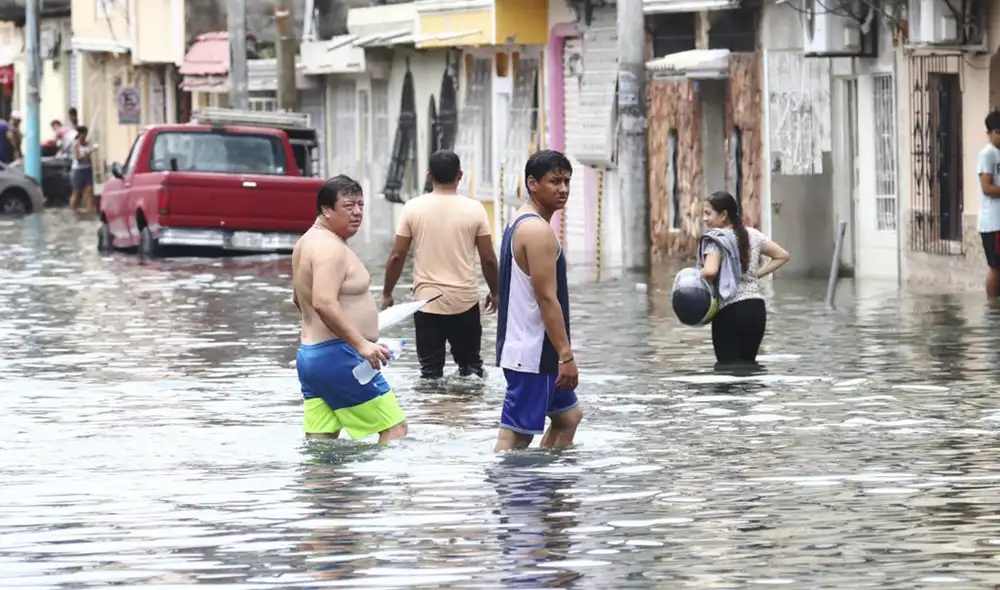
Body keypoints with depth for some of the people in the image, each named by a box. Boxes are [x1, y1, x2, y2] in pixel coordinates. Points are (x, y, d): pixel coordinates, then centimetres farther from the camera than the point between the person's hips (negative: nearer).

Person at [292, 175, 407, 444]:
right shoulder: (331, 248, -16)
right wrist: (361, 344, -29)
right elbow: (324, 303, -29)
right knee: (394, 427, -5)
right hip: (339, 355, -10)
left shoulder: (308, 242, 16)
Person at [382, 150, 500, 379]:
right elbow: (488, 259, 0)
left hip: (427, 300, 0)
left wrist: (387, 293, 10)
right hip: (465, 300, 0)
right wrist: (494, 292, 15)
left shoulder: (413, 208, -4)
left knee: (430, 371, 4)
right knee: (471, 365, 12)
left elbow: (397, 256, -2)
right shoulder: (474, 209, -4)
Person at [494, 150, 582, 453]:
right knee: (516, 433, -10)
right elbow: (547, 298, -22)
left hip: (522, 346, 11)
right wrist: (566, 356, -21)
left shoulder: (520, 223, 15)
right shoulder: (538, 231, -18)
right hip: (531, 354, -11)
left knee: (568, 415, 20)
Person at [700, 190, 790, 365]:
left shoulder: (715, 240, -10)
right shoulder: (752, 235, 10)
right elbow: (782, 256, 17)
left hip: (729, 311, -7)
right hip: (757, 309, 7)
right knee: (749, 364, 16)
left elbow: (710, 271, -27)